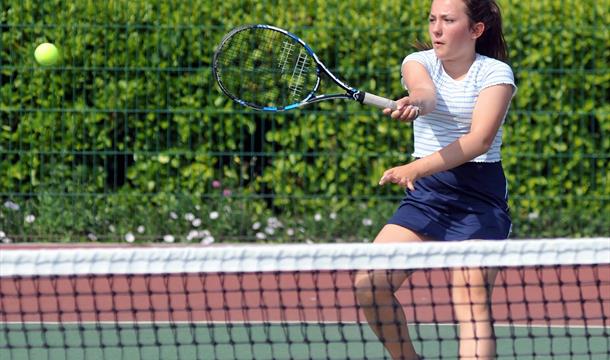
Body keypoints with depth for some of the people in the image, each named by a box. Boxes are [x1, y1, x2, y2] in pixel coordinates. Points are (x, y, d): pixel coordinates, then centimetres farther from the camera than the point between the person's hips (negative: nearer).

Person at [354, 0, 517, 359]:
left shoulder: (496, 73, -7)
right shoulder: (418, 62, 2)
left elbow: (479, 140, -22)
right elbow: (426, 93, -23)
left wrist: (417, 168, -35)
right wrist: (415, 103, -50)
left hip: (480, 196, -4)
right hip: (426, 194, 4)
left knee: (473, 301, -18)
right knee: (369, 284, -8)